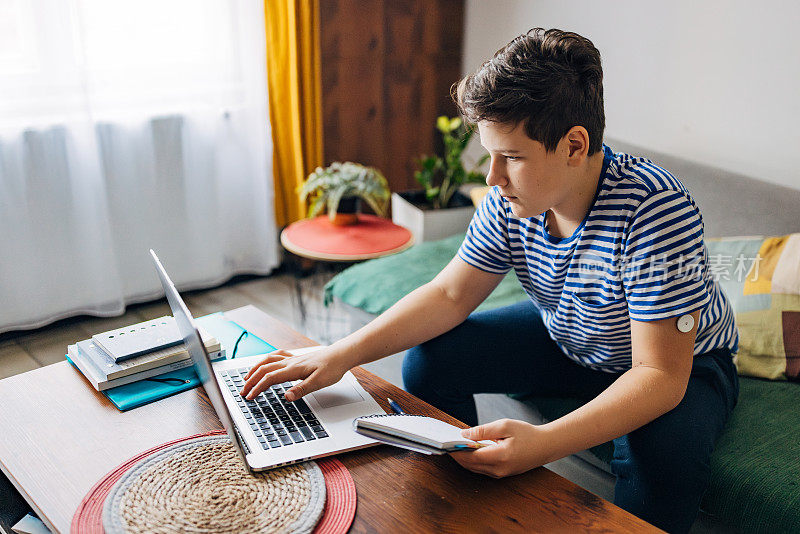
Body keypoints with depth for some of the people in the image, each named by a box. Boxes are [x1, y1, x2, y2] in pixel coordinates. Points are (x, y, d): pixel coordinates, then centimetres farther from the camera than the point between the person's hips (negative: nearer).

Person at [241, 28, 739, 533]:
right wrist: (340, 355, -20)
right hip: (567, 342, 5)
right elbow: (451, 294, -10)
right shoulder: (512, 199, -18)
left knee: (665, 446, -38)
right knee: (429, 356, -8)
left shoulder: (654, 210, -35)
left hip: (683, 363, -5)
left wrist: (544, 443, -49)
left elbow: (660, 375, -36)